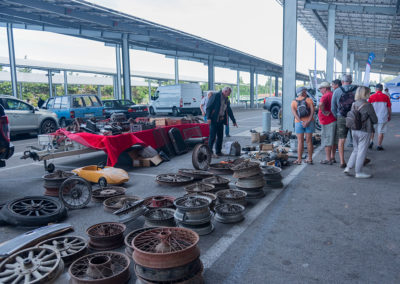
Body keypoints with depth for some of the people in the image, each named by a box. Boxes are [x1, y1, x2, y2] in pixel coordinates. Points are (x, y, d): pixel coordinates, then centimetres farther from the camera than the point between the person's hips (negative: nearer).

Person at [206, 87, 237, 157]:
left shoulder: (226, 99, 15)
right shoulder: (215, 96, -8)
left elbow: (229, 111, 22)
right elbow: (208, 107, -12)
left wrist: (234, 121, 23)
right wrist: (208, 118, -20)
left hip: (221, 120, 7)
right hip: (214, 120, -7)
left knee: (220, 137, 8)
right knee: (212, 136, -7)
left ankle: (218, 152, 18)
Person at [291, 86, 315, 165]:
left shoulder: (293, 102, 2)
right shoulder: (309, 100, 1)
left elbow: (294, 113, -11)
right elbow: (312, 110, -11)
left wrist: (302, 122, -17)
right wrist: (308, 122, -16)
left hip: (299, 123, 0)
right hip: (309, 122, 0)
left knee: (300, 141, 1)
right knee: (309, 141, 7)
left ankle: (299, 160, -2)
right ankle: (310, 159, 13)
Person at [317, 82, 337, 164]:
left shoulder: (326, 96, -15)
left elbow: (321, 104, -36)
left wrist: (324, 112, -22)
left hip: (327, 122, -9)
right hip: (335, 120, 9)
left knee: (327, 140, -4)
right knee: (334, 140, 15)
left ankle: (328, 159, -1)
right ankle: (332, 157, 24)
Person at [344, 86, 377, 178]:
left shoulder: (354, 104, 4)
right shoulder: (367, 105, -16)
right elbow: (375, 120, -10)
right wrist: (371, 122, 12)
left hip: (354, 130, 7)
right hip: (364, 131, -6)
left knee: (356, 150, 18)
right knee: (362, 151, 3)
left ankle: (348, 168, 14)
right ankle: (358, 172, 11)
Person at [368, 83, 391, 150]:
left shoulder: (371, 97, -4)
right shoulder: (386, 97, -1)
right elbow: (389, 108, 3)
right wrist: (389, 116, 15)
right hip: (383, 117, 0)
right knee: (381, 132, 6)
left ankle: (371, 141, 5)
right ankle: (379, 146, 9)